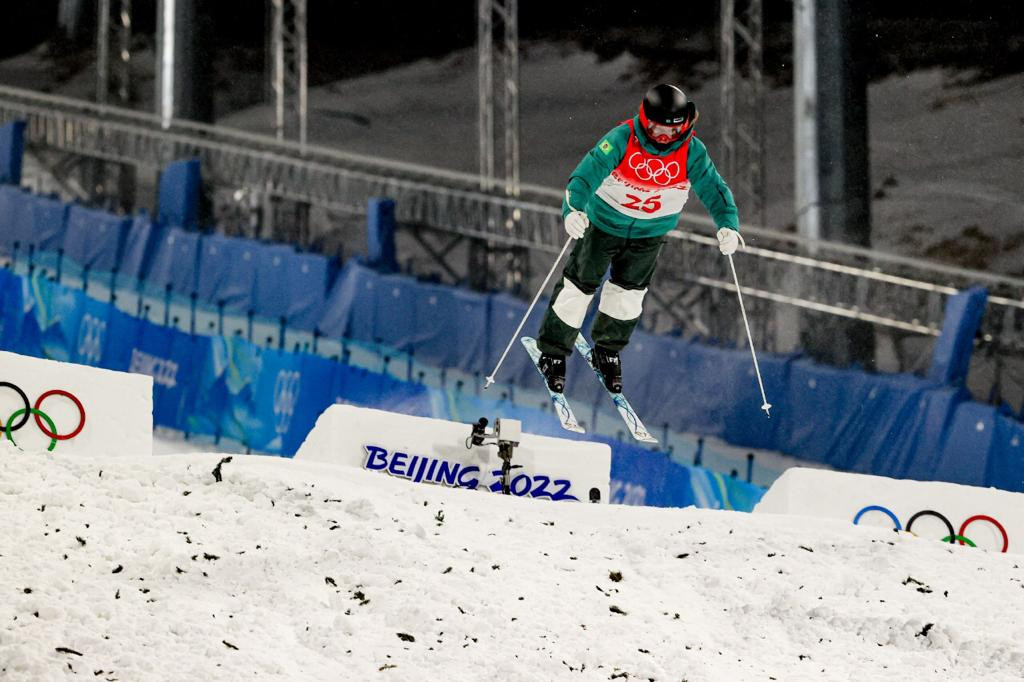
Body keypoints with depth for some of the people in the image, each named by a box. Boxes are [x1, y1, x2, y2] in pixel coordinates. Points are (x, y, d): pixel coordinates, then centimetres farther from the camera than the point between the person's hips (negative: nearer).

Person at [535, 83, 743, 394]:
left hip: (650, 235, 3)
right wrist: (573, 210, -53)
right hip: (604, 224, -3)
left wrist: (728, 225, -35)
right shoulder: (622, 140, -29)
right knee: (579, 285, 6)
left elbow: (713, 189, -17)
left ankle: (608, 350, 39)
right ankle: (553, 352, 24)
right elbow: (588, 172, -36)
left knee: (629, 293, 14)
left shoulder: (692, 152, -20)